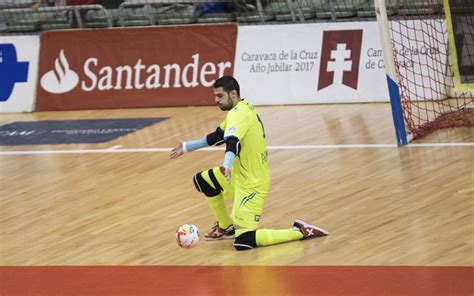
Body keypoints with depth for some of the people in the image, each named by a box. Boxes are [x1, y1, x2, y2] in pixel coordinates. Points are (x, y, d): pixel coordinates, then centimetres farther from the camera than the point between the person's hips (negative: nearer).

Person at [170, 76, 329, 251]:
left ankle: (299, 232, -7)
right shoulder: (244, 107, 8)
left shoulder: (237, 113, -21)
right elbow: (218, 136, 21)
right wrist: (186, 147, 27)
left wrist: (227, 165, -59)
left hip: (251, 183, -10)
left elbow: (233, 141, -41)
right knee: (202, 180, 21)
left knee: (243, 242, -15)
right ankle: (225, 228, 32)